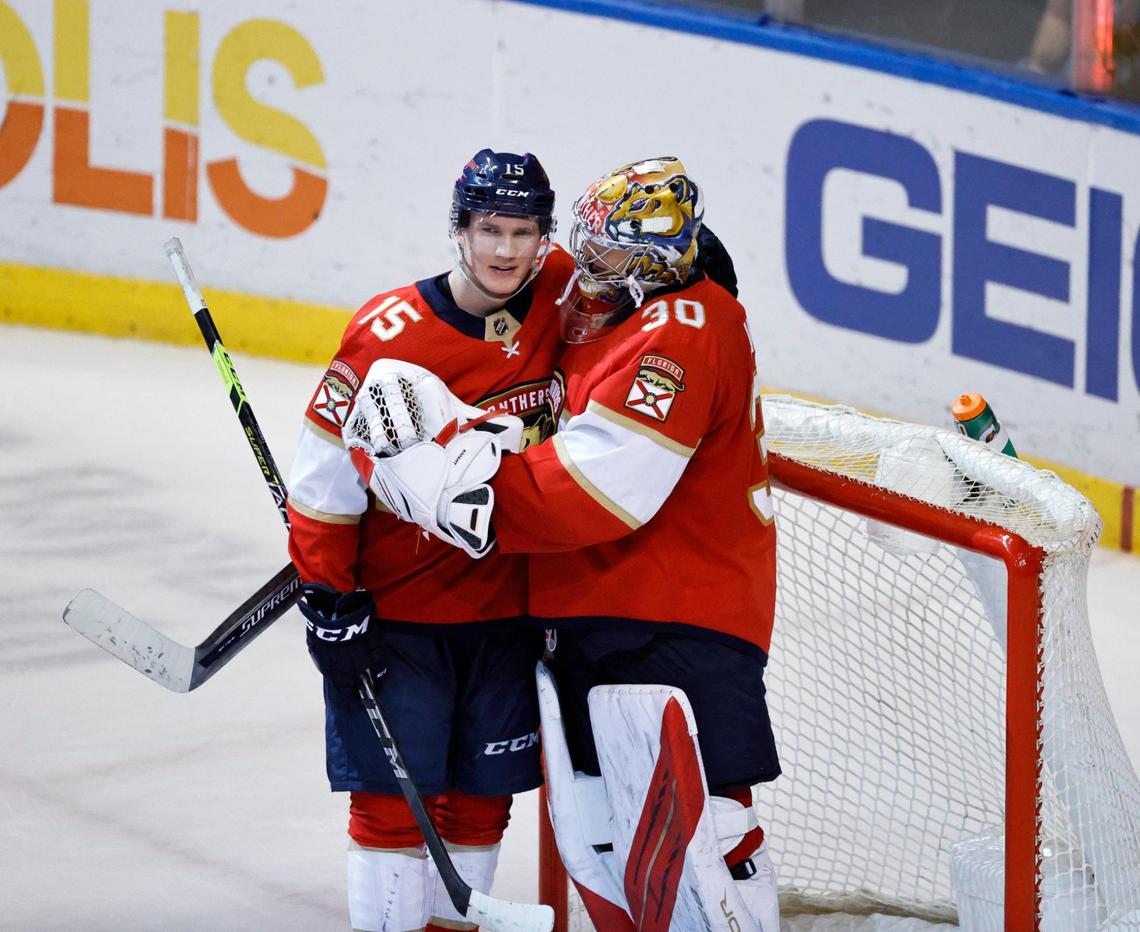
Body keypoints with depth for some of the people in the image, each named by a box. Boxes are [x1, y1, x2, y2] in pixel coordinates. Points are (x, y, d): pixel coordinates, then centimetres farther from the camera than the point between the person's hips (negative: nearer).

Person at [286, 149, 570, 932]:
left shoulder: (558, 298, -6)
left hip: (506, 604, 4)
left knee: (484, 796, 12)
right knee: (396, 796, -2)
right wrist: (330, 596, -10)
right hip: (394, 605, -4)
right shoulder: (390, 333, -16)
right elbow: (326, 468, -11)